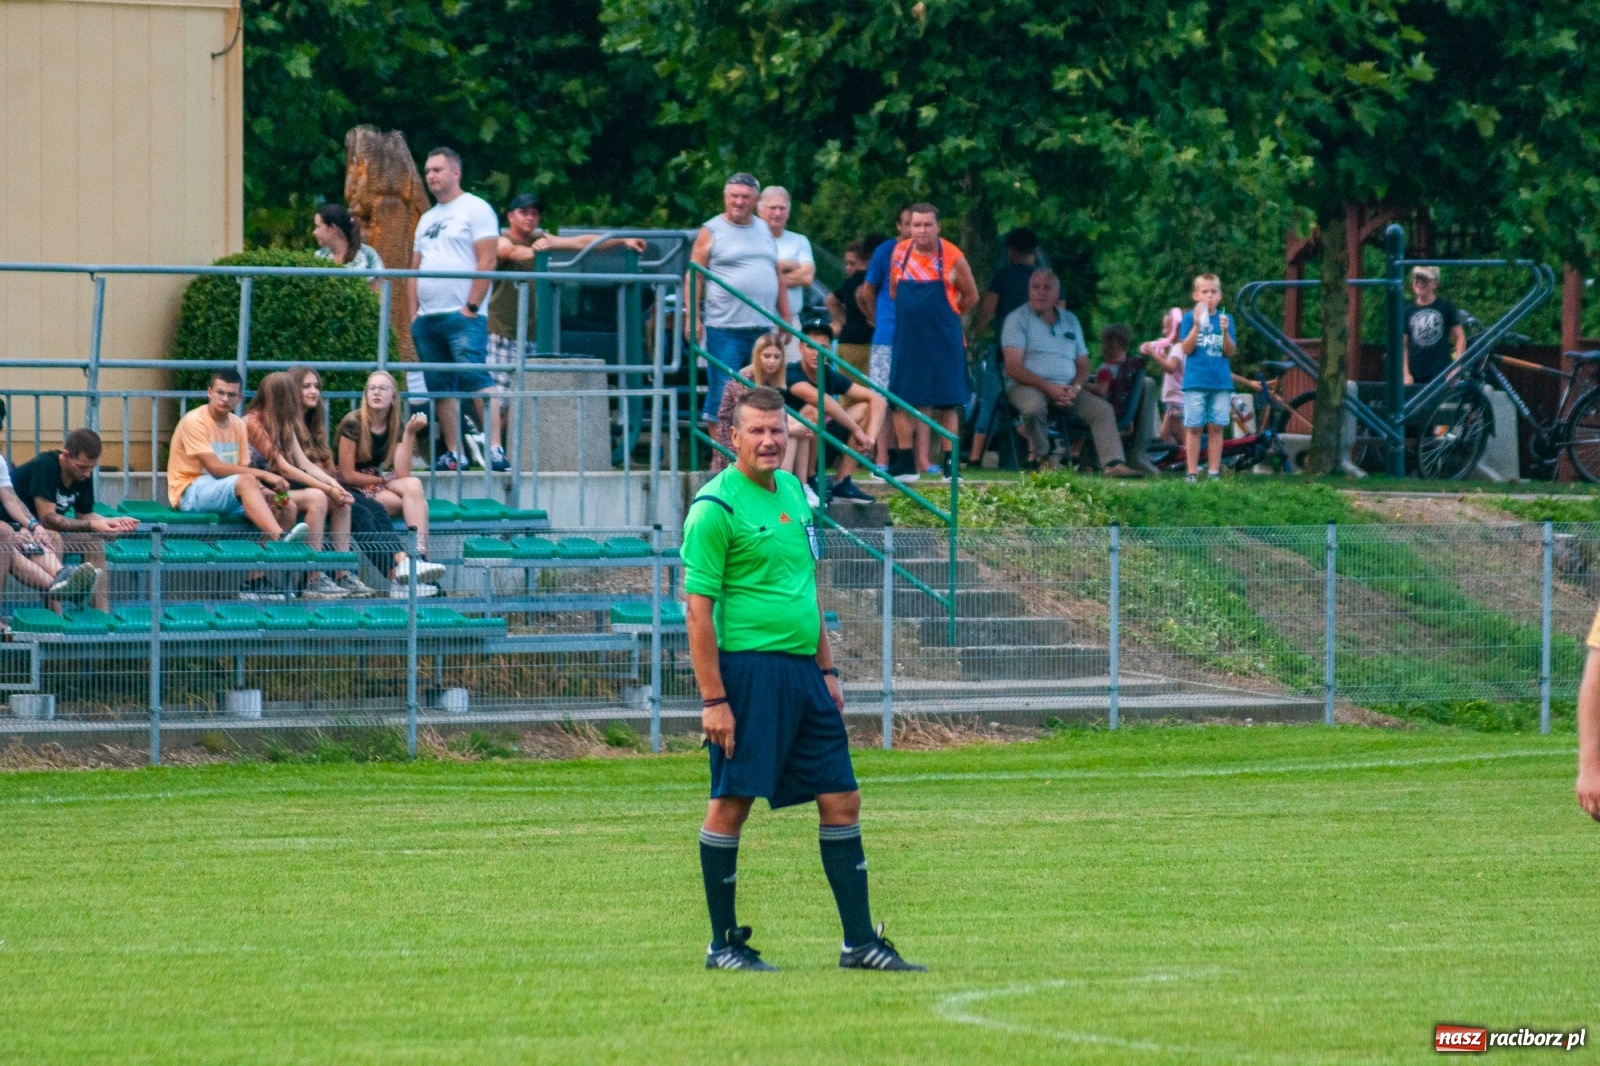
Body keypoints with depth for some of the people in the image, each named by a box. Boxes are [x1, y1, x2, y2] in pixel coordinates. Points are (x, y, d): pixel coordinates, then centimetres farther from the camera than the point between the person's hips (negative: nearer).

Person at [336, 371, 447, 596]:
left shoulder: (396, 428, 7)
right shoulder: (353, 424, -8)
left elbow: (402, 474, -7)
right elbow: (347, 475, -10)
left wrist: (409, 434, -12)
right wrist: (384, 480, -5)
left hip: (385, 492, 5)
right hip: (357, 492, -5)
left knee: (413, 486, -28)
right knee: (416, 501, -27)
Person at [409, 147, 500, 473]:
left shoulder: (475, 209, -1)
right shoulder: (427, 219, 22)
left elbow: (486, 261, -10)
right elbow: (415, 268, 23)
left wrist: (471, 308, -15)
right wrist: (414, 311, 10)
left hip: (462, 316, -8)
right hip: (427, 320, 8)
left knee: (475, 379, -18)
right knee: (440, 389, 6)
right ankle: (453, 454, 9)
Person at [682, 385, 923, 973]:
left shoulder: (793, 491, 14)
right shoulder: (717, 506, -9)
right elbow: (698, 609, -11)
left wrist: (826, 668, 19)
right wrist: (713, 699, -16)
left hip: (802, 670, 8)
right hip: (748, 670, -8)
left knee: (842, 799, 5)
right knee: (730, 804, -1)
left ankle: (859, 942, 9)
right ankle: (723, 943, 8)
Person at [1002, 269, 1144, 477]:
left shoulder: (1070, 321, 18)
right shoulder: (1017, 319, 2)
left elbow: (1083, 366, 17)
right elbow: (1013, 368, -9)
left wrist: (1075, 388, -7)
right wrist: (1048, 388, -19)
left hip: (1066, 388, 5)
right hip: (1029, 387, -5)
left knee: (1103, 409, -17)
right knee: (1034, 406, -37)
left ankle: (1113, 464, -28)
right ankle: (1041, 456, -11)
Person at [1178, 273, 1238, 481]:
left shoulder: (1225, 319, 7)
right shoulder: (1190, 318, 1)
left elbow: (1230, 351, 0)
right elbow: (1186, 349, -8)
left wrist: (1225, 331, -17)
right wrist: (1197, 325, -18)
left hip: (1221, 381, 2)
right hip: (1195, 381, -2)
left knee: (1216, 428, 3)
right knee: (1193, 427, -1)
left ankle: (1214, 472, 8)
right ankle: (1192, 472, 2)